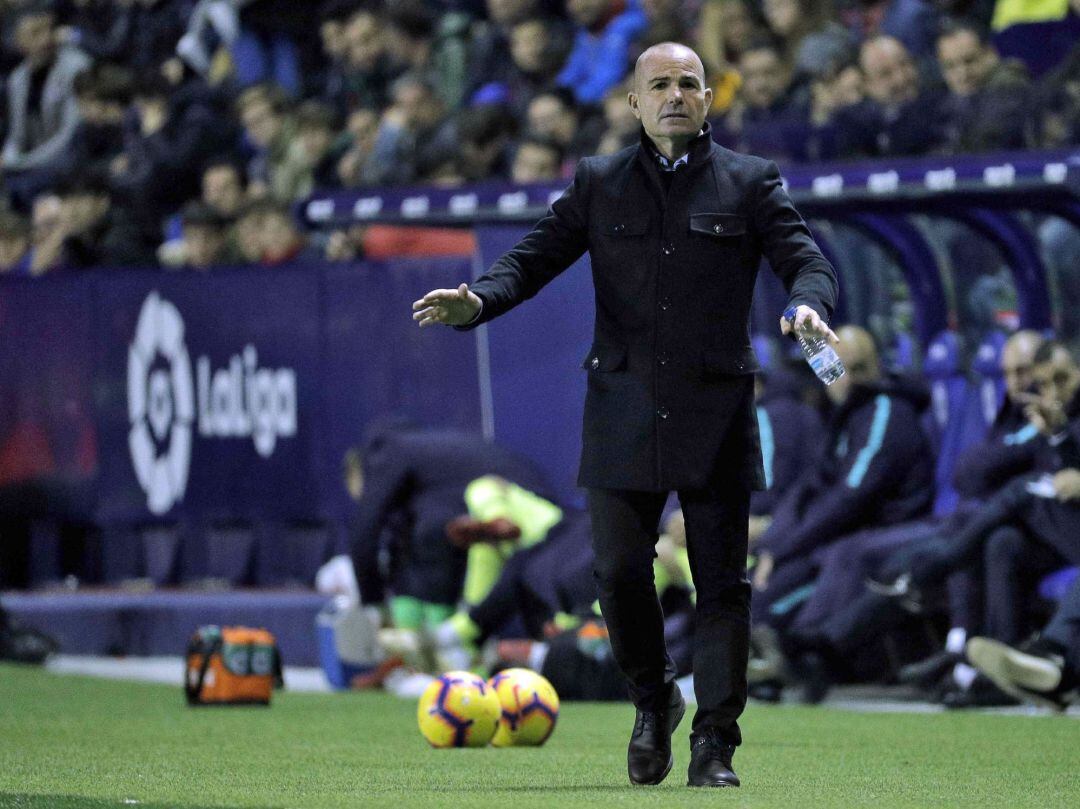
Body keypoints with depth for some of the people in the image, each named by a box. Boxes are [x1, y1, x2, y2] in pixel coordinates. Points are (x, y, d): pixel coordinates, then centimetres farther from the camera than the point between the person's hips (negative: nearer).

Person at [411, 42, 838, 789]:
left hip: (716, 417, -1)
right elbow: (536, 257, 4)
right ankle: (653, 700, 23)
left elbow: (805, 257, -1)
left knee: (722, 582, 0)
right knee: (619, 570, -2)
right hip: (625, 412, 1)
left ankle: (715, 746, 6)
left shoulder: (751, 183, 7)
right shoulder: (598, 184, 10)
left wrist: (809, 303, -25)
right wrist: (478, 301, -16)